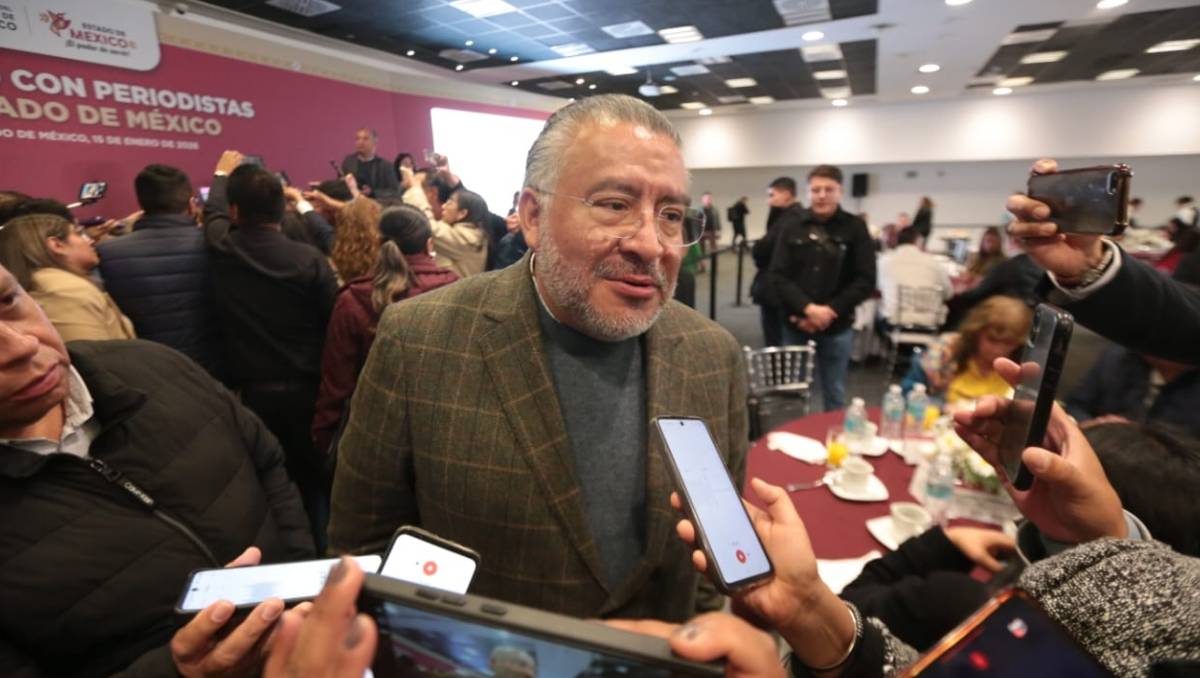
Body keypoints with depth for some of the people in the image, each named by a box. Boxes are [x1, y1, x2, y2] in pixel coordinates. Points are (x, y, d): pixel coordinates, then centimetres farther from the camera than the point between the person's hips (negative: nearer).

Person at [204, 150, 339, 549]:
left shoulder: (222, 250, -4)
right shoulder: (309, 259, -14)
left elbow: (213, 212, 19)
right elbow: (335, 321, -11)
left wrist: (222, 175, 38)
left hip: (254, 392, 2)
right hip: (307, 387, -1)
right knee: (316, 479, 14)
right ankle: (323, 552, 26)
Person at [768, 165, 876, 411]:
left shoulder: (855, 228, -2)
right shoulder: (792, 225, -1)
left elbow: (865, 280, -3)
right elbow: (777, 276, -5)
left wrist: (830, 311, -13)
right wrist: (807, 309, -16)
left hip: (837, 328, 0)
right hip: (796, 325, 1)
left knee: (835, 396, 12)